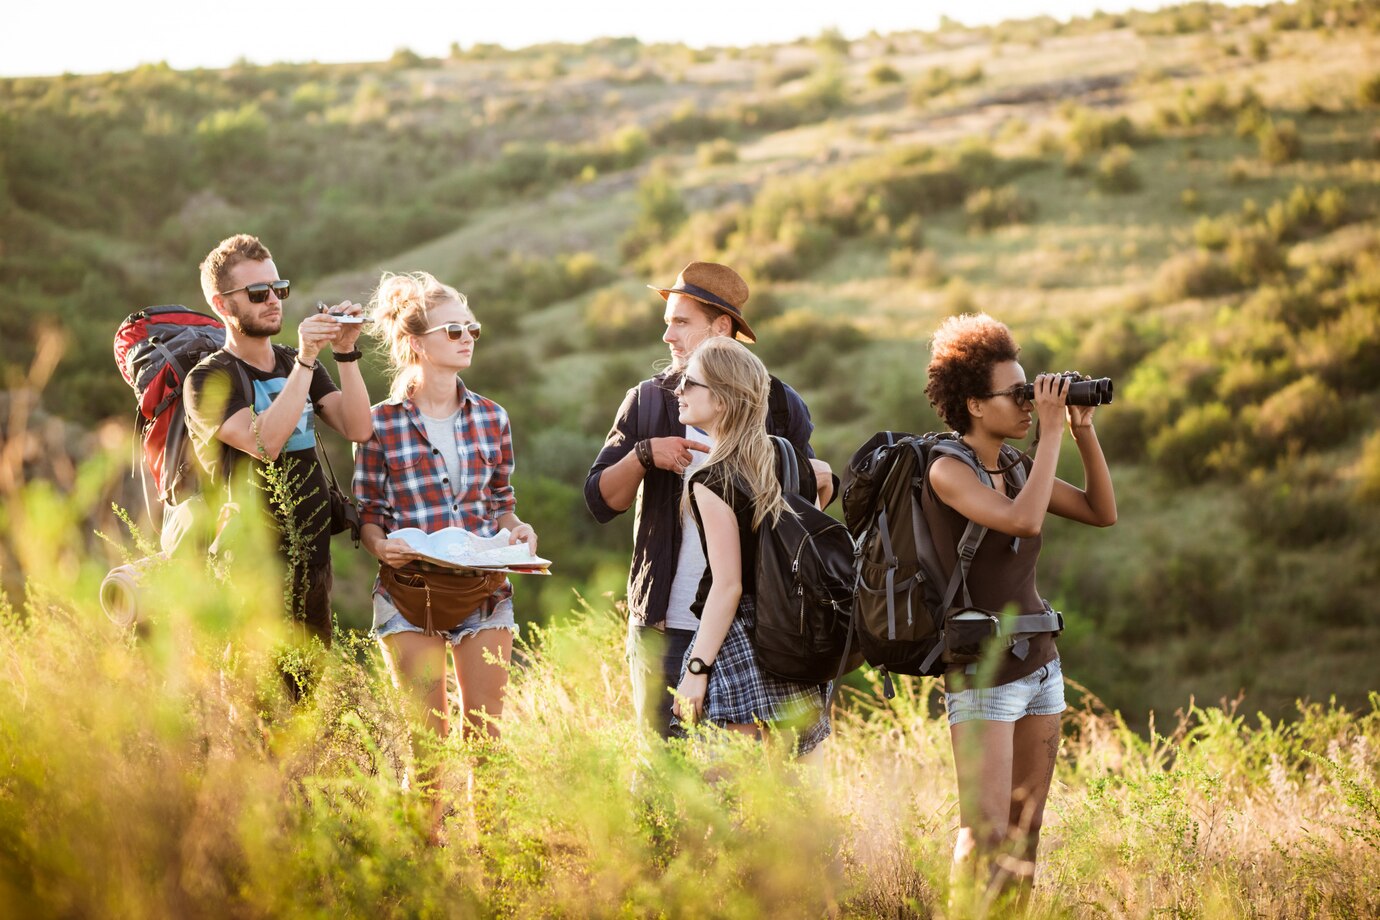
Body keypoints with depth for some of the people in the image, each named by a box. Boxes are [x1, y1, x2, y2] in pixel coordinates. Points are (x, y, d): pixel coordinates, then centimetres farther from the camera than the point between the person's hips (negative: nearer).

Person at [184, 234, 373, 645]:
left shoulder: (297, 365, 13)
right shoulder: (209, 379, -7)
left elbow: (358, 429, 0)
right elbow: (264, 443, -23)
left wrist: (346, 352, -11)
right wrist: (305, 360, -24)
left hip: (313, 561, 6)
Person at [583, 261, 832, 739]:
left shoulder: (776, 403, 6)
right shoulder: (647, 402, 7)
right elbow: (600, 501, 3)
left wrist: (821, 479, -9)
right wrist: (644, 454, -14)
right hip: (665, 623, 1)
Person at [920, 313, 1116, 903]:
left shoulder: (1015, 465, 9)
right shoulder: (947, 470, -13)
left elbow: (1103, 513, 13)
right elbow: (1024, 520, -28)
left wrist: (1084, 432, 3)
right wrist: (1051, 431, -19)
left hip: (1039, 662, 7)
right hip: (983, 672, -7)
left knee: (1025, 829, 7)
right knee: (985, 834, -11)